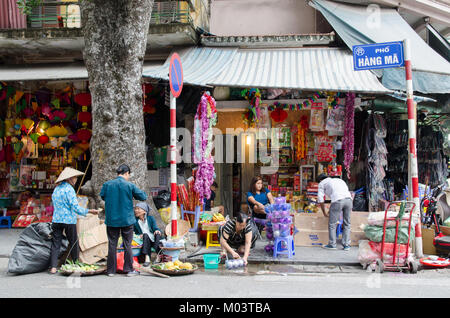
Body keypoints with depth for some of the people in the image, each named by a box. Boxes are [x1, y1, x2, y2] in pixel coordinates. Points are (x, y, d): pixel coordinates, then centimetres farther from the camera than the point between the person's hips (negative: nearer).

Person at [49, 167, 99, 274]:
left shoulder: (56, 189, 14)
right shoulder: (69, 189, -10)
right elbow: (75, 207, -16)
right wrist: (89, 211, -9)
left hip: (56, 220, 6)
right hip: (69, 220, -6)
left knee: (56, 244, 3)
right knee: (73, 243, 7)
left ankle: (53, 267, -3)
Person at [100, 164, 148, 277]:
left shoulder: (107, 184, -3)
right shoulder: (130, 186, -10)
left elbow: (102, 196, 14)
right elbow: (143, 197, -3)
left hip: (111, 220, 2)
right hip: (127, 220, -2)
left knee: (112, 245, 10)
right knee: (127, 245, 8)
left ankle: (111, 270, 14)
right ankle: (129, 269, 11)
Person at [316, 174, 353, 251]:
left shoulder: (322, 183, 24)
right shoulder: (339, 180, 38)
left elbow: (320, 199, 17)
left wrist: (324, 212, 26)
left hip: (337, 201, -5)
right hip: (349, 199, 5)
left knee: (332, 224, 8)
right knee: (347, 224, 15)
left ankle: (332, 244, 13)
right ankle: (346, 245, 15)